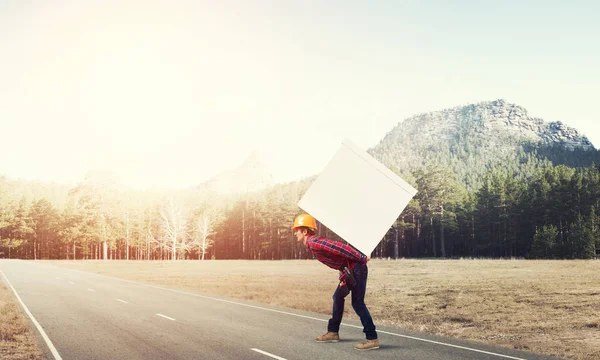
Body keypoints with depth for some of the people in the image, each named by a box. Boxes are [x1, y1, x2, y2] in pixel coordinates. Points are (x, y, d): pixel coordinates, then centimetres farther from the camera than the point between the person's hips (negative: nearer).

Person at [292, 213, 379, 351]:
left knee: (357, 302, -11)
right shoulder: (313, 243, 14)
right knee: (338, 297, 17)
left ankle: (372, 339, -10)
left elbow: (339, 247, -24)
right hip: (349, 269, 10)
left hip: (356, 268, -10)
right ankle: (333, 332, 26)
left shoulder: (314, 243, -17)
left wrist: (361, 258, -22)